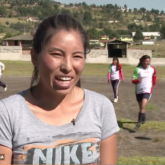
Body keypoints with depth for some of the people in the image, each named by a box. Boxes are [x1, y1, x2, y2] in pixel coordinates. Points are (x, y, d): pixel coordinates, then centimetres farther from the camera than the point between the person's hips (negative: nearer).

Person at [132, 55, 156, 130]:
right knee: (141, 107, 16)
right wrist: (137, 80, -33)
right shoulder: (138, 69, -10)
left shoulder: (152, 69, -1)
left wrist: (154, 83, 25)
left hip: (147, 90, -1)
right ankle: (144, 118, 43)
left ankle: (139, 123, -15)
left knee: (142, 107, -18)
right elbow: (133, 81, -13)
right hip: (138, 90, 1)